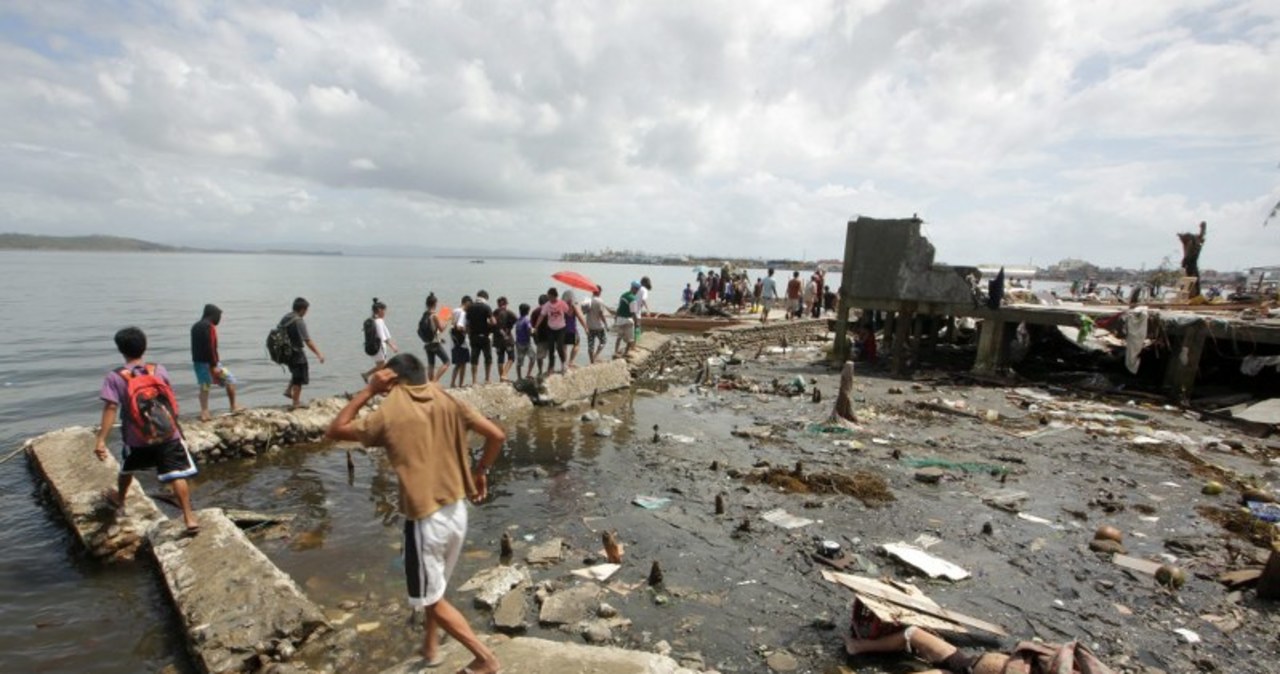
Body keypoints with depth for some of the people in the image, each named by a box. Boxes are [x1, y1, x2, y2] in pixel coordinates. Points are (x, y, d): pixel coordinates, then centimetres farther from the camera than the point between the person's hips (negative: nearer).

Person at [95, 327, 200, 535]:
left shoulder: (115, 377, -8)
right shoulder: (159, 370, -3)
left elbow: (110, 409, -15)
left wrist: (101, 440, -14)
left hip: (136, 439, 1)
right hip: (168, 434, 0)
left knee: (127, 469, 30)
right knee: (177, 476, -2)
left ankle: (119, 500, 55)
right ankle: (189, 518, -7)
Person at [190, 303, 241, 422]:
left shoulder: (195, 326, 14)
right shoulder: (209, 326, -14)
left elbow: (195, 347, 18)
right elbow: (210, 347, -21)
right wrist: (214, 365, -21)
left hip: (197, 362, 8)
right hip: (208, 362, -8)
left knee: (204, 387, 10)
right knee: (230, 380, 7)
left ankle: (204, 413, 5)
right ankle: (234, 407, 12)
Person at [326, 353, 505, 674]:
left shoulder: (388, 415, -11)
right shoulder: (448, 402, 0)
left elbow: (336, 429, 4)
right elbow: (497, 435, -3)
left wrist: (369, 390, -1)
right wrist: (481, 471, 11)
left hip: (425, 519, -5)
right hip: (457, 512, 6)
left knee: (431, 598, 12)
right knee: (435, 586, 27)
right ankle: (431, 646, 44)